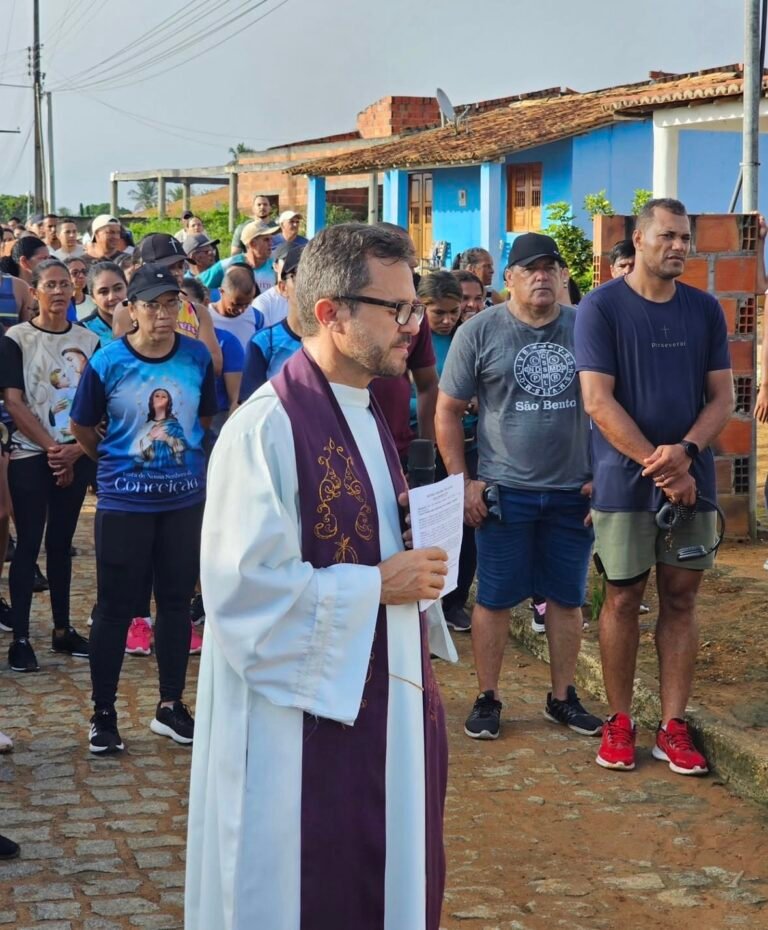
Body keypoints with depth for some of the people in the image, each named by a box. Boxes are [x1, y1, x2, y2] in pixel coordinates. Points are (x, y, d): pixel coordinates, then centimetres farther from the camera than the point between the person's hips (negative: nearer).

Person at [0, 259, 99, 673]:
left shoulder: (89, 340, 6)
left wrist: (74, 450, -8)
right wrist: (51, 448, -13)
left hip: (76, 457, 3)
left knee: (61, 543, 11)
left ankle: (63, 629, 19)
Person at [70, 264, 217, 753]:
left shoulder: (198, 356, -4)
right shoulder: (107, 362, -11)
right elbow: (83, 427, 4)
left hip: (185, 498, 3)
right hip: (124, 502, -3)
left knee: (177, 602, 12)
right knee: (115, 607, 4)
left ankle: (171, 706, 26)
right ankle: (103, 713, 16)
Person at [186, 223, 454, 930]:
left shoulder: (367, 413, 11)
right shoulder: (267, 428, -19)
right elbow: (244, 588, -24)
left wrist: (412, 567, 1)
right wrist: (378, 585, -18)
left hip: (383, 696, 9)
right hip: (307, 719, -9)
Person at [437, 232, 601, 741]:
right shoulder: (480, 331, -3)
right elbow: (448, 411, 1)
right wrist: (463, 483, -4)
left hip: (573, 491, 2)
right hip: (505, 491, -2)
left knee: (568, 599, 10)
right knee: (495, 599, 4)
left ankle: (563, 697, 24)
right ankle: (487, 699, 16)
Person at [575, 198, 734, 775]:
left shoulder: (705, 310, 7)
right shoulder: (602, 307, -5)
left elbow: (723, 398, 5)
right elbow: (599, 402, -10)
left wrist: (684, 453, -13)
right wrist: (659, 467, -14)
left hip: (692, 479, 3)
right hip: (625, 482, -3)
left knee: (681, 599, 5)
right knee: (623, 599, 3)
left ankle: (674, 726, 12)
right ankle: (620, 721, 15)